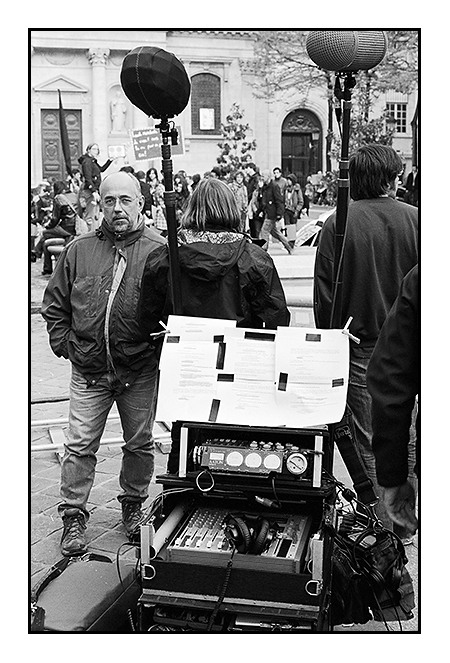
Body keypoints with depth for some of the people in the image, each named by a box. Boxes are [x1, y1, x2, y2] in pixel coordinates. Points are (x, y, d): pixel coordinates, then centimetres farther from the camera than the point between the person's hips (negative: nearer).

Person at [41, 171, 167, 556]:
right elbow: (55, 304, 12)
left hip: (140, 369, -1)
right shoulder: (79, 250, 5)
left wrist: (159, 346, -6)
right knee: (80, 445, 3)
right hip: (89, 369, 1)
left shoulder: (158, 251, -3)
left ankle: (133, 505, 33)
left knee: (139, 444, 12)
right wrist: (64, 344, 4)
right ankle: (74, 516, 16)